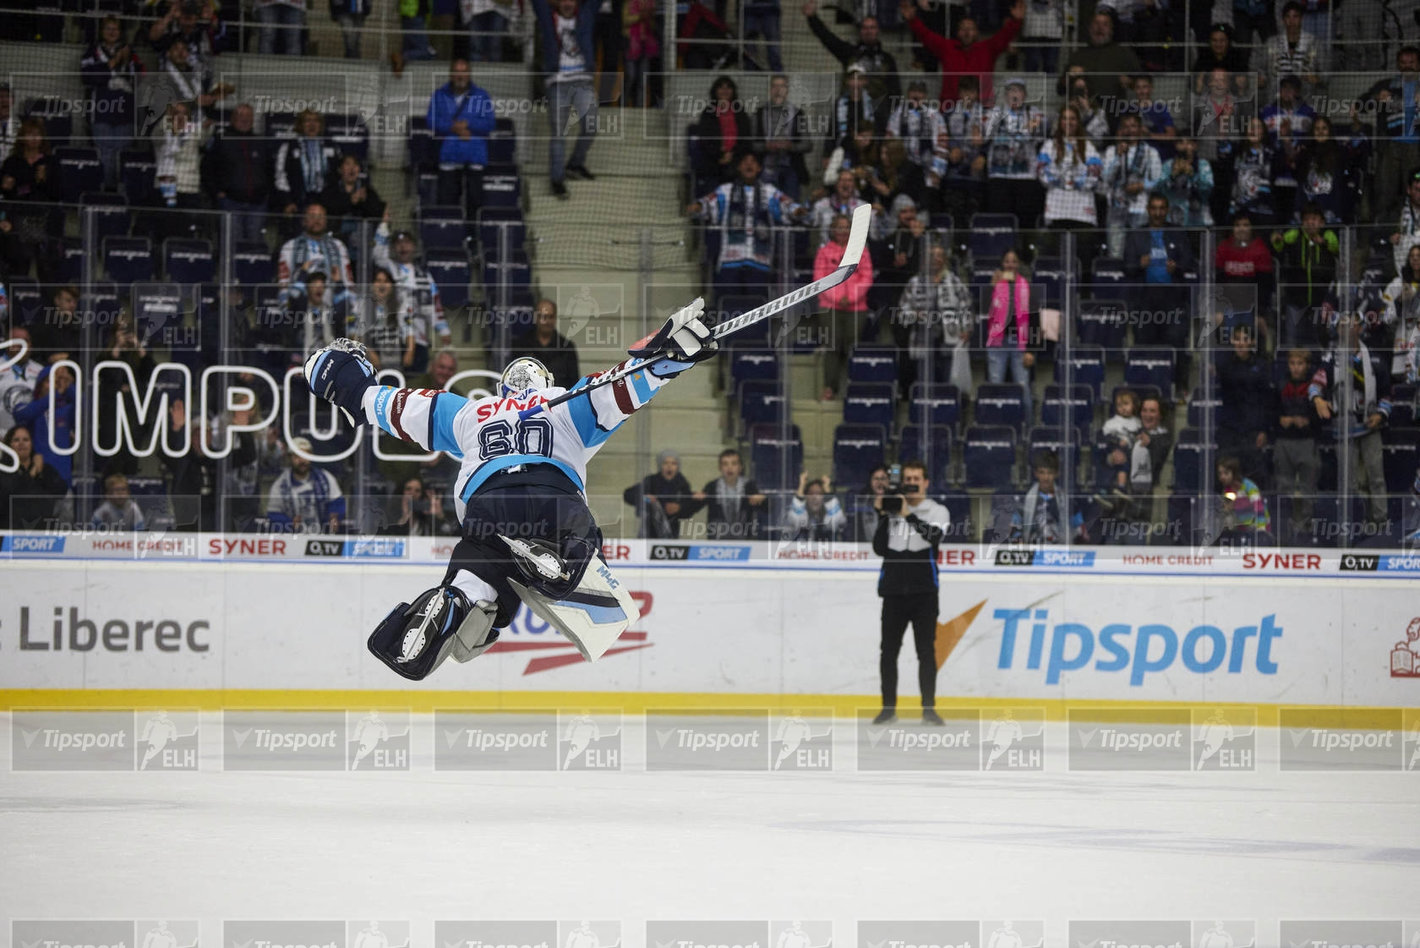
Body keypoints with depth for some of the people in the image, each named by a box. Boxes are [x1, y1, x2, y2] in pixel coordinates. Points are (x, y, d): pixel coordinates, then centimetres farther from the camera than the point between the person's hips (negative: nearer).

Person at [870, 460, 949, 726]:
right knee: (888, 651, 3)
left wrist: (909, 516, -25)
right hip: (894, 591, 2)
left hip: (924, 592, -2)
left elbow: (934, 535, -17)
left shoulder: (938, 512, 4)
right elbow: (879, 548, 2)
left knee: (926, 651, -2)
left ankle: (929, 708, 3)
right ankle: (888, 708, 11)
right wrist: (883, 517, -7)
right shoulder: (890, 509, 9)